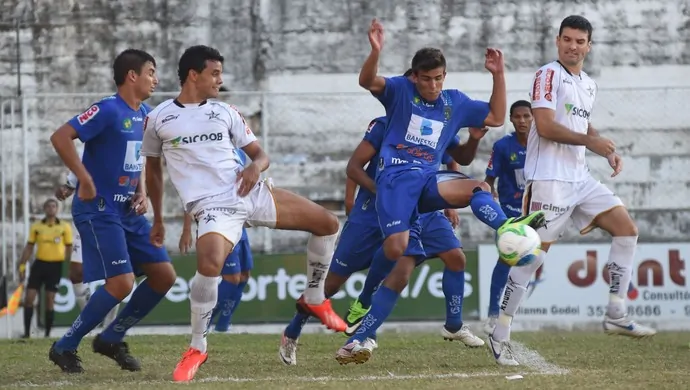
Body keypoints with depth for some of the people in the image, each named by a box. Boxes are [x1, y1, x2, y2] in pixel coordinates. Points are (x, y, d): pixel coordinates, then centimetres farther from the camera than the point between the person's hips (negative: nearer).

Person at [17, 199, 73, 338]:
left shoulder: (65, 227, 0)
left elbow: (69, 248, 4)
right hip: (39, 264, 2)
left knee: (50, 300, 0)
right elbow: (29, 247, 9)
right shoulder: (36, 226, 5)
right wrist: (22, 265, 3)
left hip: (55, 266, -2)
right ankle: (27, 332, 4)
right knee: (29, 298, -4)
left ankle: (47, 334, 9)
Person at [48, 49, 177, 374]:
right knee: (122, 283, -17)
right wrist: (86, 181, -22)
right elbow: (60, 137, -23)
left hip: (129, 212, 9)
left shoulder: (144, 114, 11)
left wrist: (141, 191, 8)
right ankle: (65, 347, -1)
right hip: (99, 211, -9)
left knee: (164, 275, 4)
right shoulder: (108, 110, -15)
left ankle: (111, 339, 17)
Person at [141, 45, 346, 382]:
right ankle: (197, 348, -15)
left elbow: (259, 154, 16)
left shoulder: (225, 112, 13)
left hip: (251, 193, 5)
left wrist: (256, 166, -9)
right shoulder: (158, 119, 6)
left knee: (328, 223, 1)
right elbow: (153, 170, 18)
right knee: (210, 264, -35)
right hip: (213, 206, -5)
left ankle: (314, 298, 25)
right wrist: (158, 220, 20)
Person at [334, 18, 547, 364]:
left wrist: (498, 75, 9)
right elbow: (367, 82, -15)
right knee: (397, 252, -24)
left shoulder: (455, 102, 17)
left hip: (428, 180, 3)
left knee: (477, 187, -27)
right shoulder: (400, 90, 4)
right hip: (395, 178, -3)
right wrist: (375, 52, -36)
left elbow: (496, 117, 20)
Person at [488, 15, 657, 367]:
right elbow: (545, 126, -17)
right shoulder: (549, 75, -8)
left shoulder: (589, 85, 17)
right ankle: (500, 335, -3)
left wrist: (607, 151, 12)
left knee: (626, 229, 1)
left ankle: (616, 316, 4)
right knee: (535, 254, -9)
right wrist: (590, 141, -21)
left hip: (580, 178, 8)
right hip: (549, 177, -8)